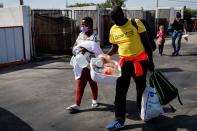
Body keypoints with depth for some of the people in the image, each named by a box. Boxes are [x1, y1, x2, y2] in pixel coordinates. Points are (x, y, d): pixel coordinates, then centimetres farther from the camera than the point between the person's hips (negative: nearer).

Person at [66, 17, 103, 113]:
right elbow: (75, 45, 15)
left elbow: (95, 49, -20)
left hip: (89, 64, -6)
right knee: (80, 84, 4)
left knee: (92, 82, 10)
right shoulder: (80, 34, 10)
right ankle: (77, 105, 5)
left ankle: (94, 100, 31)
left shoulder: (93, 37, -10)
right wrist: (74, 50, -6)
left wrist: (86, 49, -35)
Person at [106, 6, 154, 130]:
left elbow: (146, 42, -7)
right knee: (120, 91, 0)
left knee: (141, 89, 10)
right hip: (124, 62, 4)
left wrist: (150, 60, -8)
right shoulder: (113, 30, 3)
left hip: (140, 60, -4)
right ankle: (119, 121, 9)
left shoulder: (136, 23, -10)